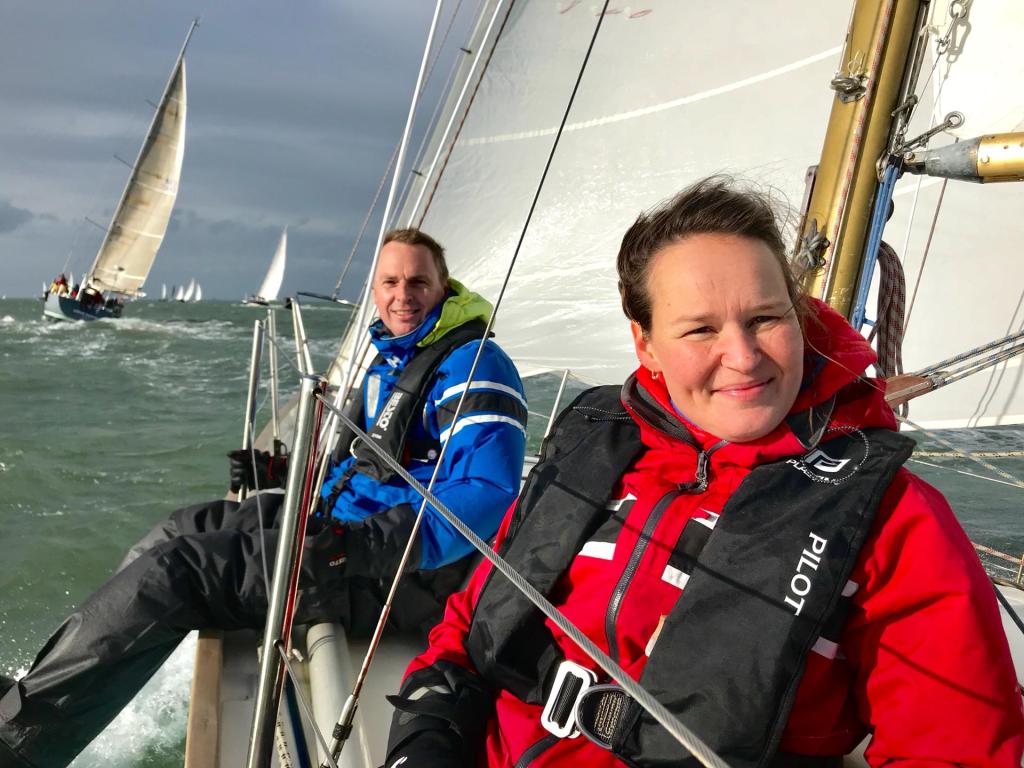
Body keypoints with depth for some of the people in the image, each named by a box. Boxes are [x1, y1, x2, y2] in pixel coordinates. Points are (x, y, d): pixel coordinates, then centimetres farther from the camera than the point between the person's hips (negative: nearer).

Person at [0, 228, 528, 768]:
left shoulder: (472, 365, -16)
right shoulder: (389, 357, 16)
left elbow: (486, 495, -28)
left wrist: (368, 544, -38)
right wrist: (287, 476, 14)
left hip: (402, 570, -10)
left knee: (170, 570, -16)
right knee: (184, 529, 11)